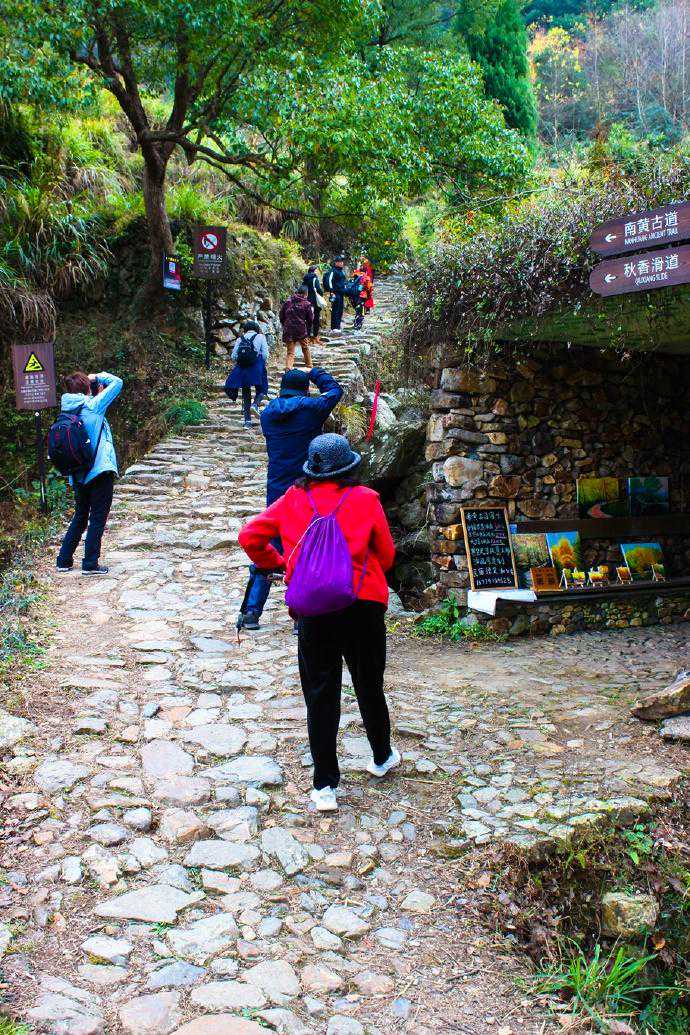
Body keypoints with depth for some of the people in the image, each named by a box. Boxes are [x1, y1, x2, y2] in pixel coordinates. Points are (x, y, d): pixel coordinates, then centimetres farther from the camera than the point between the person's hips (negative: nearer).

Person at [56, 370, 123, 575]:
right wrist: (98, 376, 7)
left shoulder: (68, 410, 6)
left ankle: (64, 560, 21)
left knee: (80, 517, 19)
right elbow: (117, 382, -6)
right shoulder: (94, 405, -11)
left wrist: (98, 393, 12)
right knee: (98, 518, 2)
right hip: (100, 471, -7)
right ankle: (90, 564, 4)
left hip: (78, 474, 7)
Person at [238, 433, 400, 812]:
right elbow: (386, 555, 5)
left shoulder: (294, 499, 3)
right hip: (363, 605, 0)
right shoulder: (365, 499, -1)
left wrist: (278, 563, 20)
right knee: (369, 686, 19)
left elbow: (250, 536, 7)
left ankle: (324, 786, 9)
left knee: (320, 695, 7)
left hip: (313, 610, 0)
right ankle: (382, 757, 40)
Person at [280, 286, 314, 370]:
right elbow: (310, 319, 0)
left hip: (288, 331, 1)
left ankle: (288, 368, -18)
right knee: (306, 349, 20)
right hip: (302, 331, -1)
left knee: (290, 352, 2)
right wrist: (309, 331, 13)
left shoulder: (287, 302, 6)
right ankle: (309, 367, 31)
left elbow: (281, 316, 10)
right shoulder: (306, 304, -1)